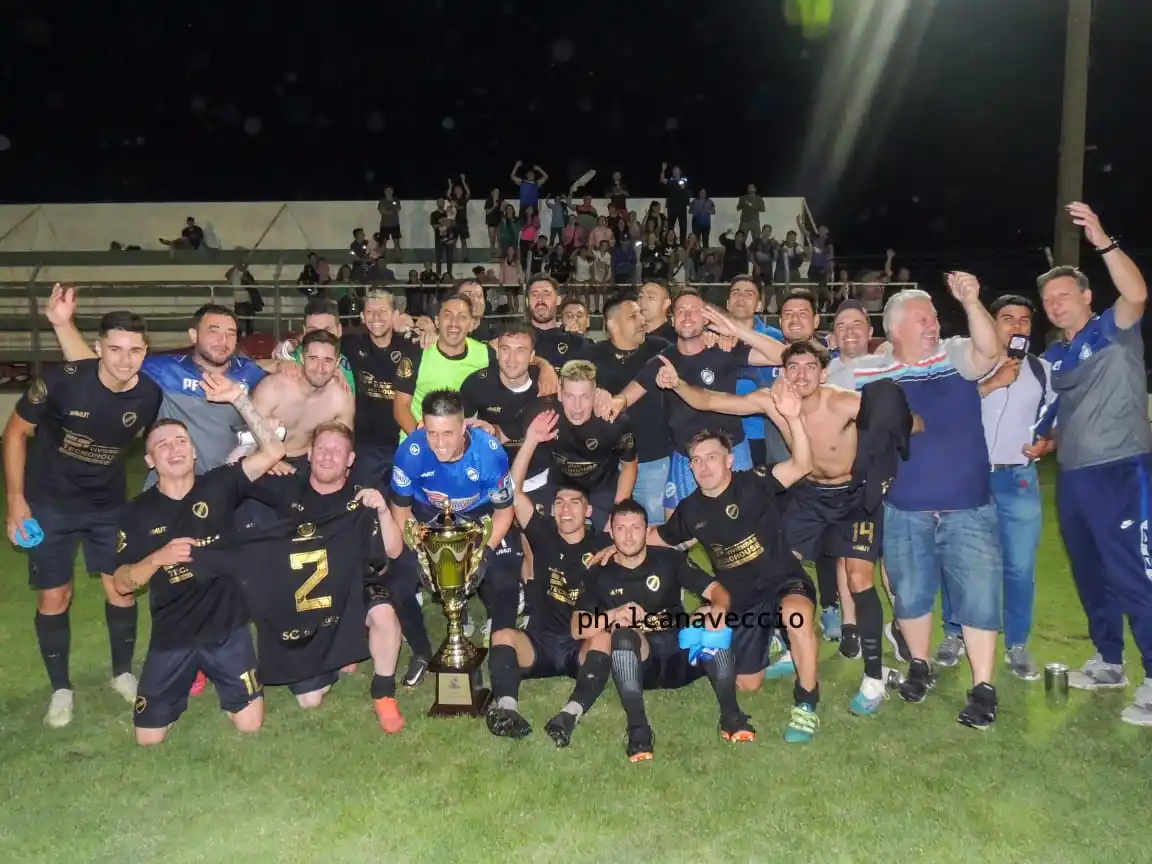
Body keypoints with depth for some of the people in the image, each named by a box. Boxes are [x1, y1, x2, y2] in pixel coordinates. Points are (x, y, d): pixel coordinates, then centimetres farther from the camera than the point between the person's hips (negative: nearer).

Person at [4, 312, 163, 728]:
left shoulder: (150, 395, -18)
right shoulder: (62, 380, -26)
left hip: (108, 504, 2)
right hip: (49, 503, -2)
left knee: (122, 588, 5)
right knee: (54, 597, 4)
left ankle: (123, 674, 28)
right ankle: (61, 689, 22)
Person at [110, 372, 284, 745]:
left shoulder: (219, 484, -5)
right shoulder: (137, 512, -2)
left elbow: (273, 450, -18)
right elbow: (122, 583, -3)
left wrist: (238, 398, -25)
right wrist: (157, 558, -23)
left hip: (227, 627, -1)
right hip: (171, 635, 1)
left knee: (250, 725, -2)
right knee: (148, 739, 4)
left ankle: (212, 670, 28)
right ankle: (191, 674, 32)